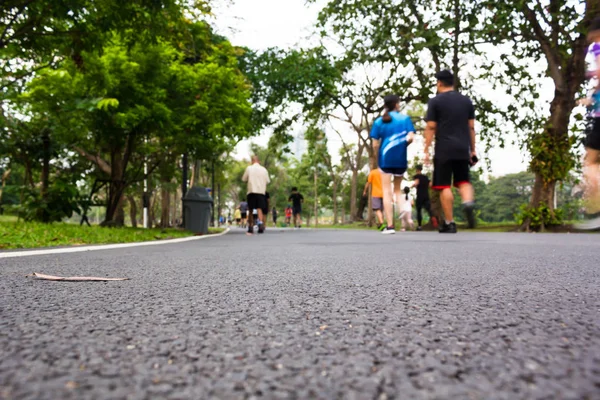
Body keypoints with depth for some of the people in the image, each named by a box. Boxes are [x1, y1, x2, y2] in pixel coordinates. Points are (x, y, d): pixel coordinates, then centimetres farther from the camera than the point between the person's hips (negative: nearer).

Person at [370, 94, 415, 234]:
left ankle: (390, 225, -3)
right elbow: (410, 138, -7)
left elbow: (375, 145, -2)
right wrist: (402, 146, 13)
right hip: (401, 159, 1)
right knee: (397, 189, 20)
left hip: (385, 157, -1)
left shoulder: (379, 121, 2)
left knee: (387, 192, 1)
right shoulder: (405, 118, 2)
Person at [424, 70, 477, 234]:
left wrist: (426, 150, -2)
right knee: (464, 181, 15)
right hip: (463, 149, 4)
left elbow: (430, 128, -5)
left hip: (444, 150, -4)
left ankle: (449, 223, 0)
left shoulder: (435, 101, 1)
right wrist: (473, 150, 17)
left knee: (444, 186, 0)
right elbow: (471, 127, 13)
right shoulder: (466, 101, 13)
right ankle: (468, 202, -16)